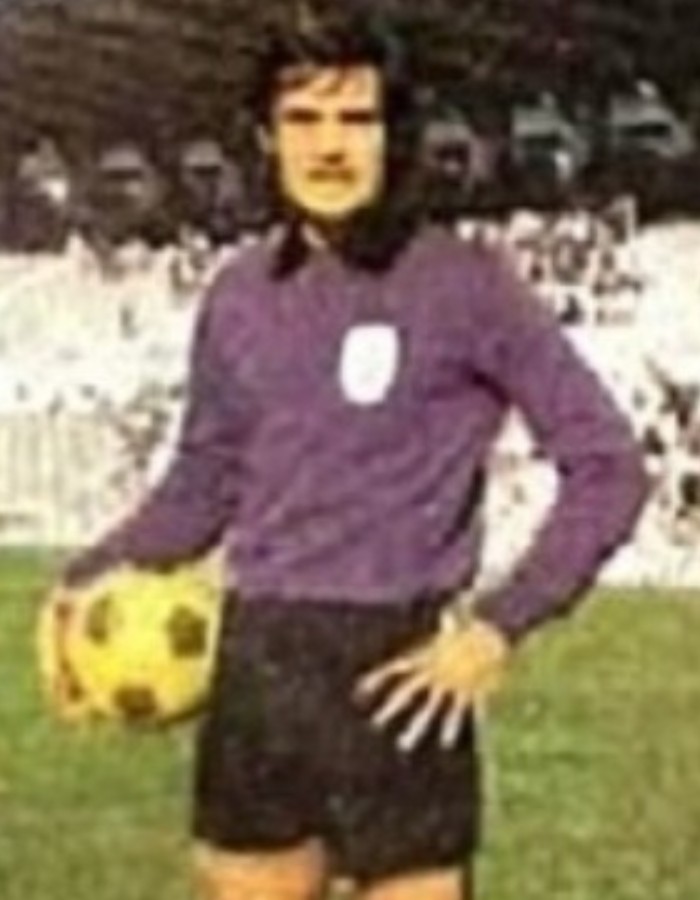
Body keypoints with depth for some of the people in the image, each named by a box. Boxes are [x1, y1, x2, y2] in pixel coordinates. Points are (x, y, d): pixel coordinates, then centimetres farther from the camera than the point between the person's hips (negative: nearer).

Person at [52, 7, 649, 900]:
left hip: (394, 681, -5)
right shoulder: (240, 294, 7)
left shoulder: (462, 286, -6)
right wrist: (89, 577, 2)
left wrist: (501, 626, -11)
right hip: (255, 670, 5)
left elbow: (606, 465, -4)